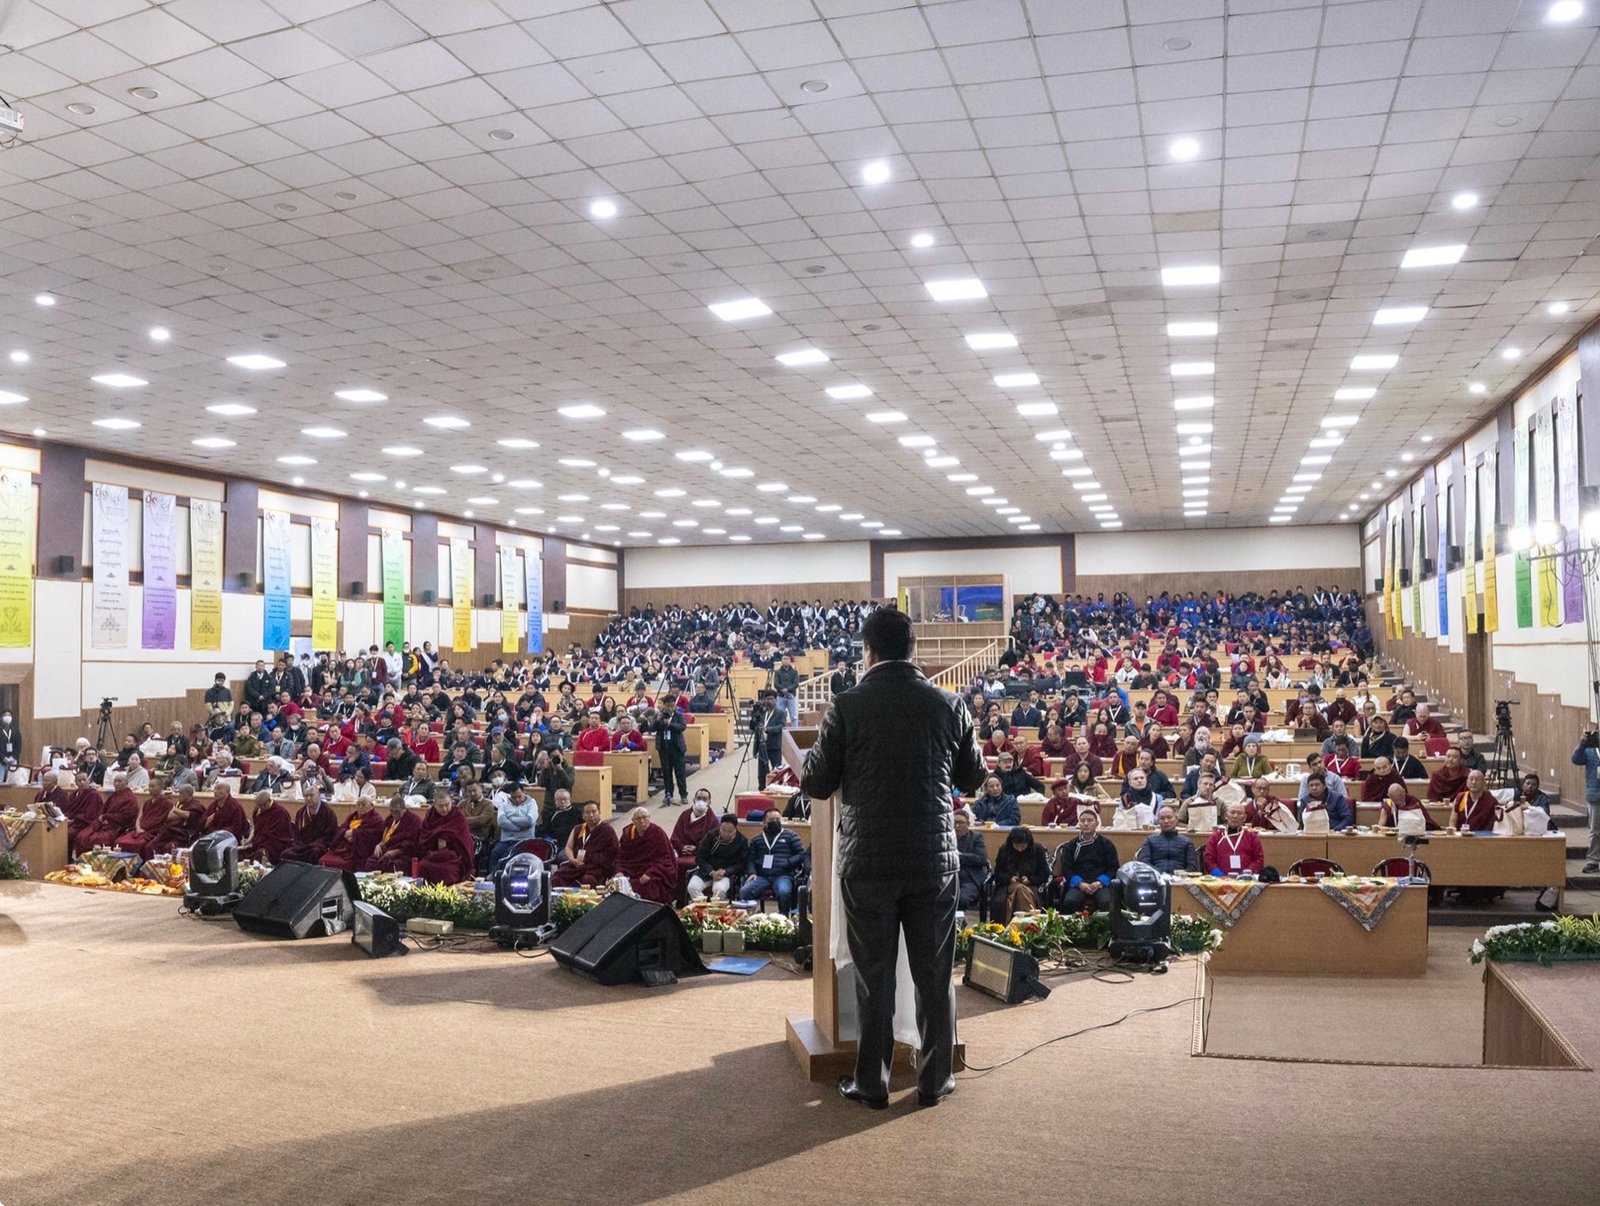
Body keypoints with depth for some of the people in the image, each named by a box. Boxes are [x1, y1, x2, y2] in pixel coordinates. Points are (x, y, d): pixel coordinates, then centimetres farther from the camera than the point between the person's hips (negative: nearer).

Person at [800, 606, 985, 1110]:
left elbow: (816, 785, -3)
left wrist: (806, 762, 18)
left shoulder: (847, 707, -10)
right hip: (935, 859, 2)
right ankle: (934, 1080, 23)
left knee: (873, 976, 10)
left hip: (867, 863, -1)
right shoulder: (948, 705, -3)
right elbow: (972, 778, 9)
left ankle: (871, 1083, 19)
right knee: (934, 975, 13)